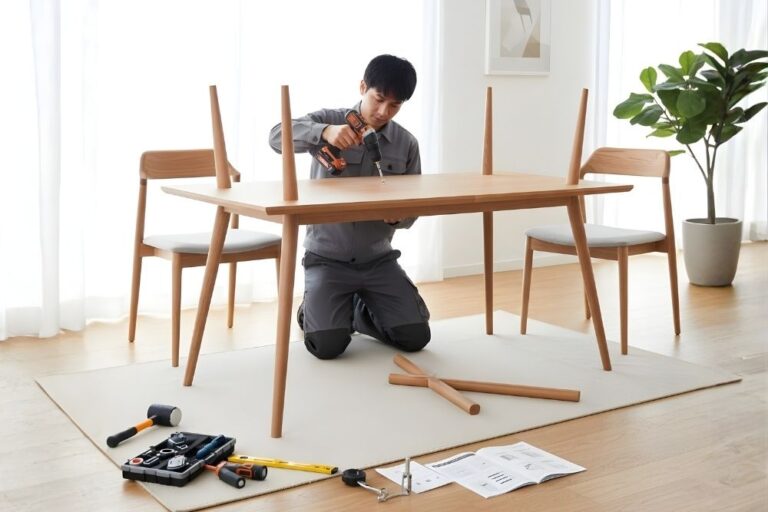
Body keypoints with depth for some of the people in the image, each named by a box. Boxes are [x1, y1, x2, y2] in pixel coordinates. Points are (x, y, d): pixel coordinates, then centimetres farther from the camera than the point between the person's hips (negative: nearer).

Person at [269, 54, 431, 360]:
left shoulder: (406, 144, 2)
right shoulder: (329, 120, -5)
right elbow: (278, 137, -22)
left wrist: (397, 216, -17)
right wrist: (324, 132, -39)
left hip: (378, 259, 3)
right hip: (327, 258, -3)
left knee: (416, 337, -9)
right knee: (328, 345, -20)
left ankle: (359, 311, 22)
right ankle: (314, 311, 17)